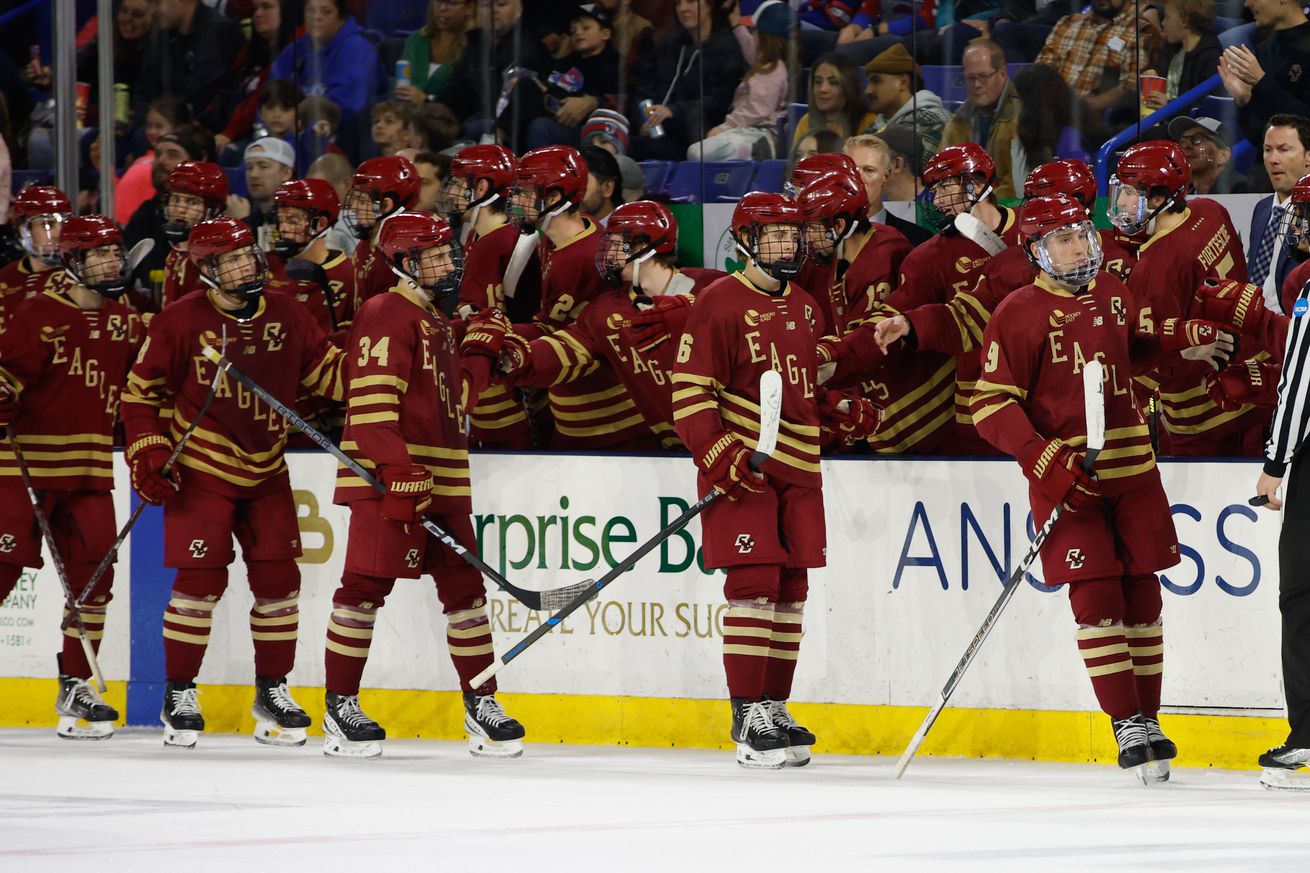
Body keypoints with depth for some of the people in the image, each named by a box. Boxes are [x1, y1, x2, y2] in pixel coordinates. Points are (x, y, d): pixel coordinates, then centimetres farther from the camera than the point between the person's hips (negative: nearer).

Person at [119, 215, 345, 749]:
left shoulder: (285, 316, 2)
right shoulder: (182, 321, -9)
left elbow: (329, 372, 7)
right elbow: (141, 390, -2)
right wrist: (148, 452, -11)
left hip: (267, 471, 4)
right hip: (201, 470, -4)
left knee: (278, 578, 3)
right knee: (200, 579, -8)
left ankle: (272, 690, 16)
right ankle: (179, 695, 5)